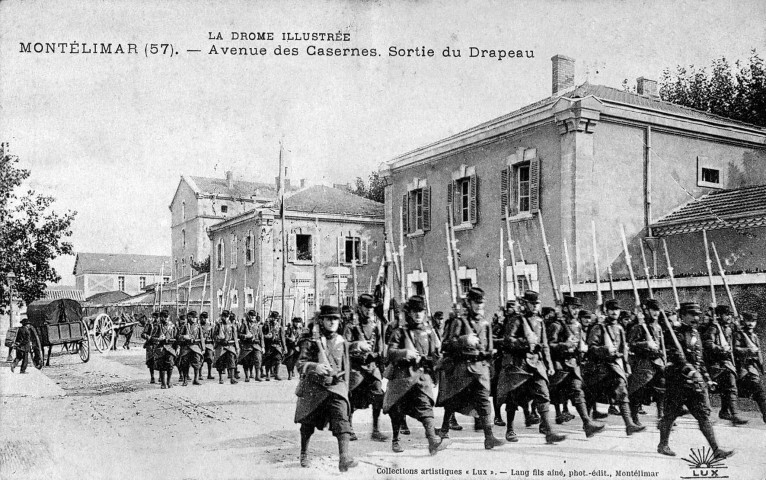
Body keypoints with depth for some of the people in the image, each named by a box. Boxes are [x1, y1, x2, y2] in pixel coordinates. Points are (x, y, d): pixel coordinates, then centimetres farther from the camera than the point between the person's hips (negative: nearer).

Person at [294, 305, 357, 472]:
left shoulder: (342, 342, 6)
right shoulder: (311, 341, -5)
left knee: (342, 419, -19)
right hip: (313, 388, -1)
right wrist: (315, 367, -29)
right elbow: (301, 364, -10)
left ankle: (344, 458, -28)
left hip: (336, 387, 1)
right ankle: (304, 455, 36)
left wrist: (345, 386, 20)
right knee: (308, 424, 12)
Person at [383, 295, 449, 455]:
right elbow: (390, 353, -7)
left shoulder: (429, 332, 12)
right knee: (397, 409, 8)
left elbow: (436, 355, 14)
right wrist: (405, 353, -25)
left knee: (425, 405, -16)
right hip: (402, 375, -1)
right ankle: (395, 440, 28)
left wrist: (424, 359, -6)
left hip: (423, 374, 1)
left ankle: (433, 440, -26)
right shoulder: (400, 332, 4)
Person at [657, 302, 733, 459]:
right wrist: (689, 370, -31)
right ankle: (663, 445, 20)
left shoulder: (696, 334, 16)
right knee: (671, 413, 4)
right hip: (678, 379, -6)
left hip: (696, 380, 7)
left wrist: (707, 378, 19)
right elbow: (676, 356, -20)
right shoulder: (674, 333, -8)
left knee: (704, 414, 0)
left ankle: (716, 449, -2)